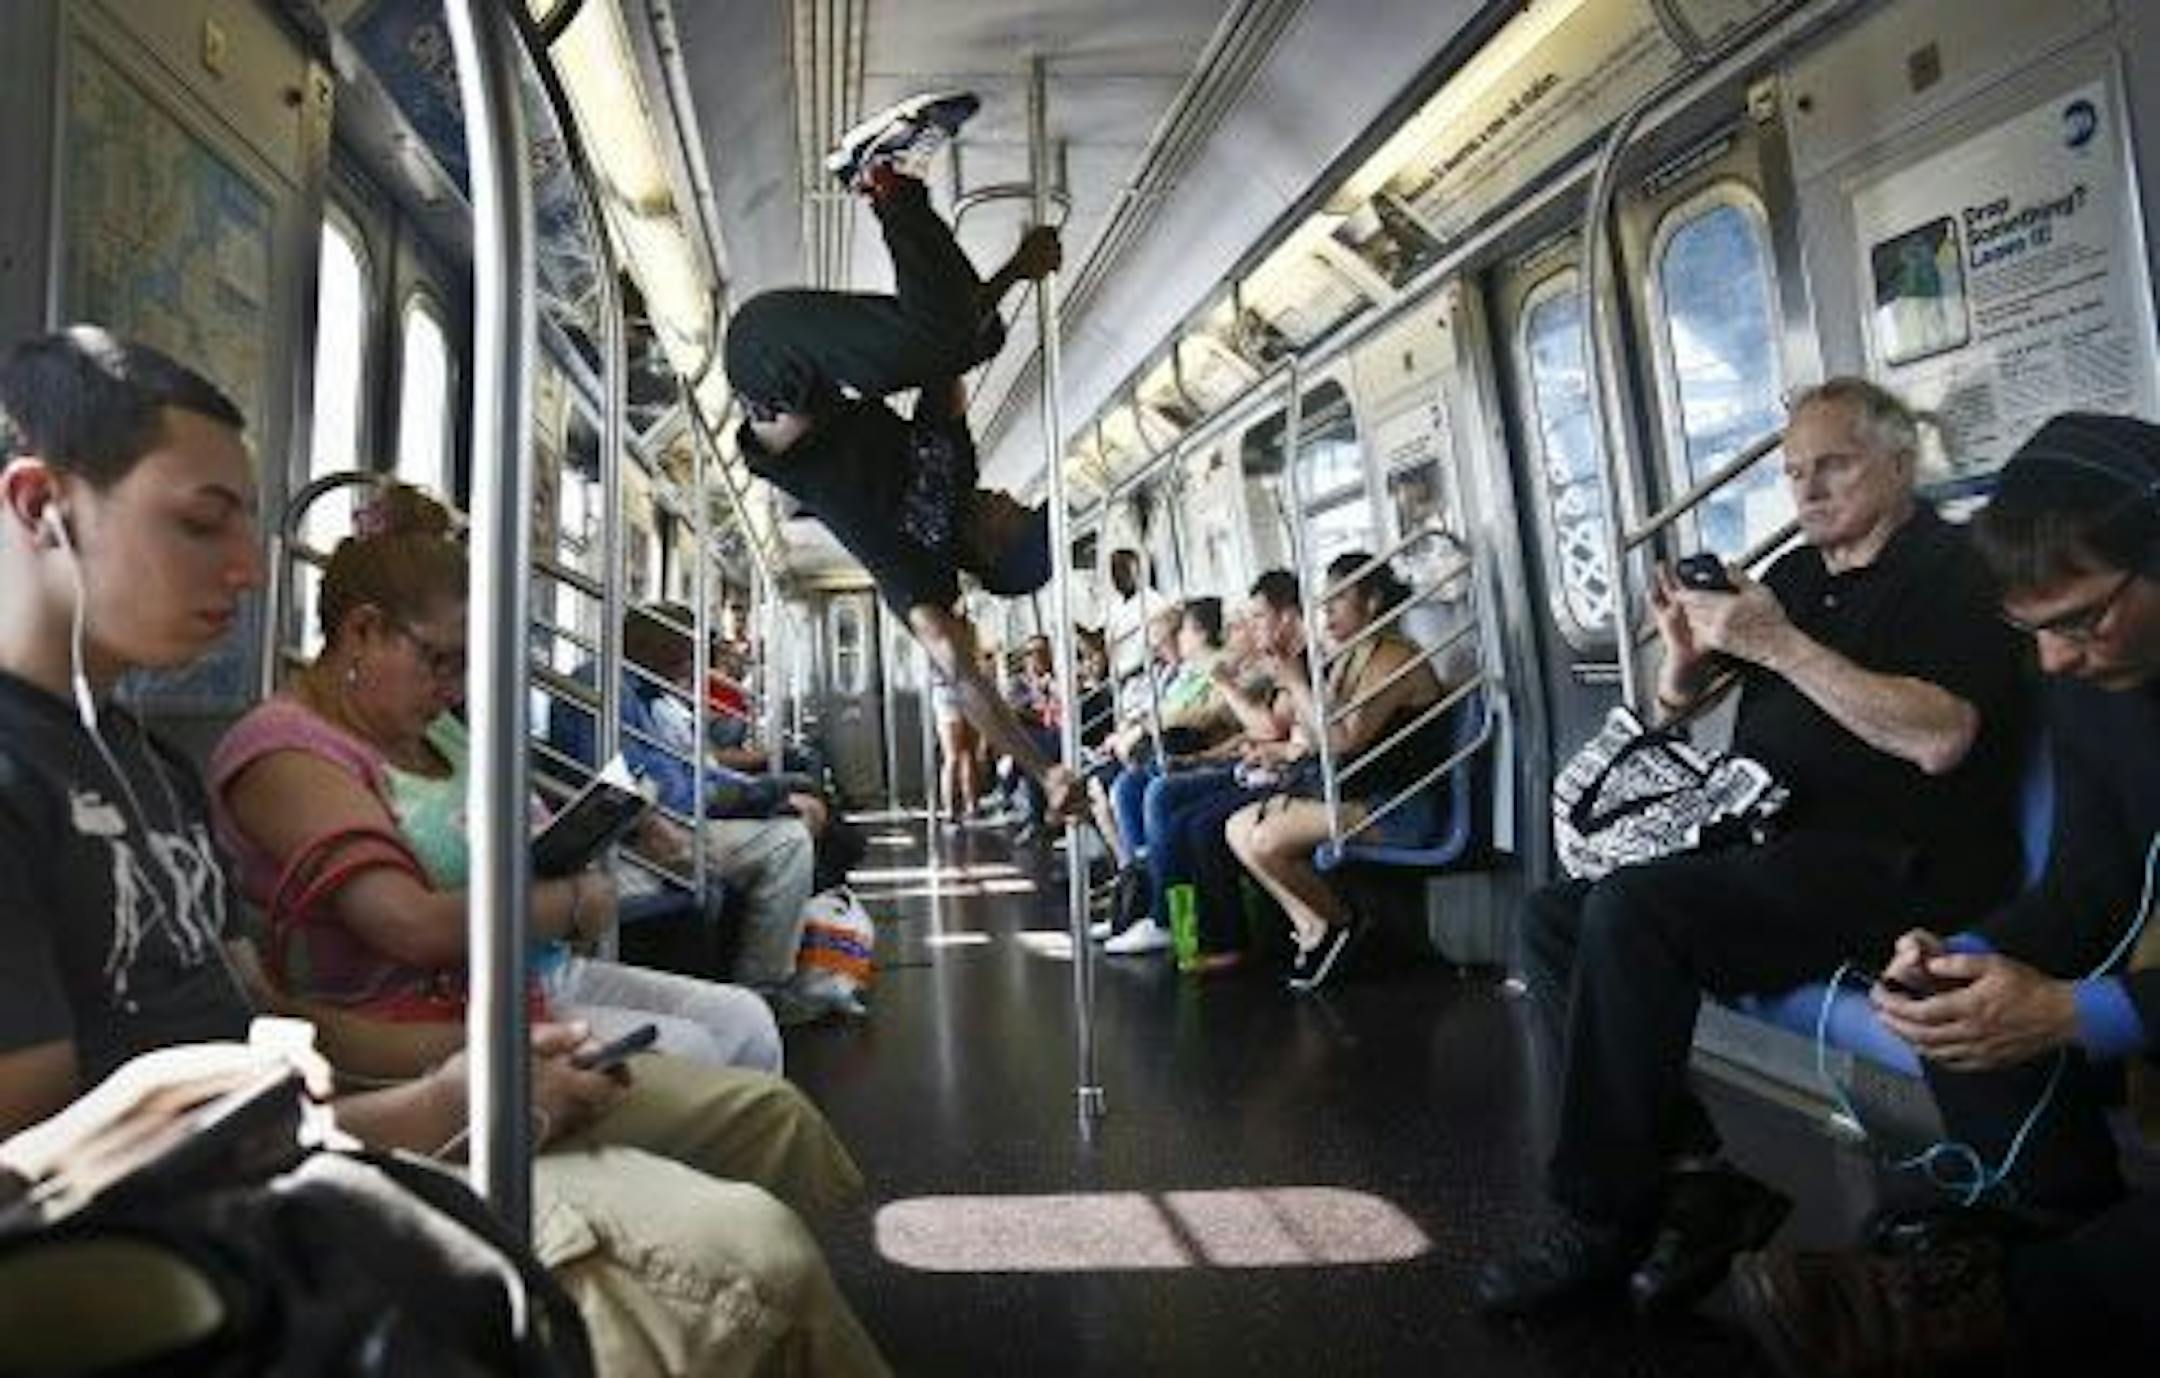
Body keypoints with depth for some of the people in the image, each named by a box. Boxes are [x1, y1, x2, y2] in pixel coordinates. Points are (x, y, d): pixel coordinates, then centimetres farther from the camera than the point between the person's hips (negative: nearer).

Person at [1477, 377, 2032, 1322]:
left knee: (1630, 913, -29)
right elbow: (1675, 707, 24)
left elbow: (1941, 739, -21)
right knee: (1552, 917, -7)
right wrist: (1686, 652, 1)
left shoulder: (1952, 566, -3)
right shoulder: (1795, 575, 19)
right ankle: (1695, 1174, -11)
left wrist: (1781, 645, -22)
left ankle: (1602, 1223, -17)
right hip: (1771, 847, 8)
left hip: (1897, 858, -8)